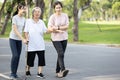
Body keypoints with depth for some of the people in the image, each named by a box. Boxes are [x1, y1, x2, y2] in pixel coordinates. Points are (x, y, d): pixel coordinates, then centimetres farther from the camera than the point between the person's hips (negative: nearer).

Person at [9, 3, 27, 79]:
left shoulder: (24, 19, 5)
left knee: (18, 56, 3)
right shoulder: (15, 18, -13)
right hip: (13, 39, -5)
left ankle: (15, 73, 11)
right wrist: (23, 39, -20)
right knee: (15, 55, -14)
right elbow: (15, 30, -17)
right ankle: (12, 73, -3)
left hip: (19, 40, 6)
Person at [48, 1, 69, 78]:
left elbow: (67, 26, -5)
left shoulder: (65, 15, 2)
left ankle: (58, 71, 19)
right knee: (61, 54, -18)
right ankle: (63, 70, -27)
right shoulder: (52, 17, -7)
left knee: (61, 55, 9)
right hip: (56, 38, -4)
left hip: (64, 38, 4)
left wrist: (58, 27, -17)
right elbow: (50, 28, -12)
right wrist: (59, 31, -19)